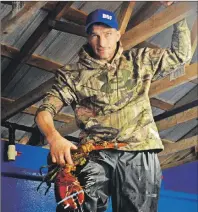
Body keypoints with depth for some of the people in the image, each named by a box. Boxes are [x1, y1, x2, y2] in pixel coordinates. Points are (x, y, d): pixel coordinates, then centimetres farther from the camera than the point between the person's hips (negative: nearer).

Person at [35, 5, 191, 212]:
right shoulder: (73, 74, 9)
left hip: (140, 154, 2)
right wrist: (54, 137, -19)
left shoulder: (140, 61, 15)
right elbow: (44, 111, 2)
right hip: (95, 155, -1)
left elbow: (181, 54, 24)